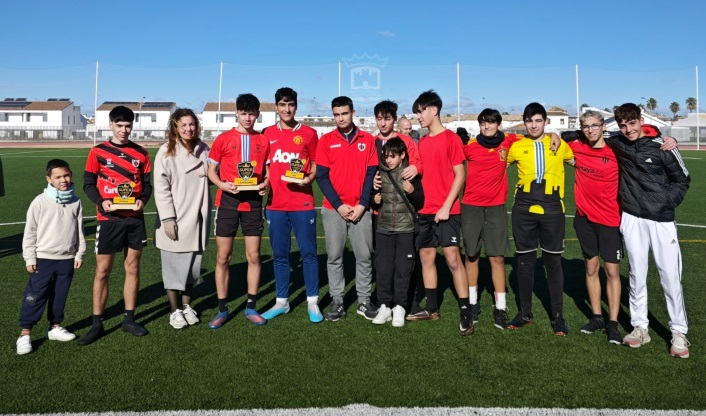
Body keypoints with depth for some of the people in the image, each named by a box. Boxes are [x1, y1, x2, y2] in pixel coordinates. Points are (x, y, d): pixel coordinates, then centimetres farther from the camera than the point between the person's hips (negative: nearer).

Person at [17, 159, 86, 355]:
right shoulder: (40, 202, -9)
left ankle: (55, 327, 29)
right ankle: (25, 333, 12)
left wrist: (79, 254, 6)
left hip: (67, 259, 3)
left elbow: (79, 231, 7)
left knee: (59, 296, 14)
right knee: (35, 296, 2)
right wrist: (29, 258, -5)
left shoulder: (75, 202, 1)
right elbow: (30, 232, -4)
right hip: (43, 258, -3)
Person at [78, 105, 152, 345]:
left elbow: (147, 184, 8)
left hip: (135, 218, 2)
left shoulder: (141, 153, 6)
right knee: (103, 270, 1)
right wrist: (101, 202, -15)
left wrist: (143, 200, -12)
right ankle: (97, 324, 12)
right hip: (108, 218, -2)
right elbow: (88, 184, 2)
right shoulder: (98, 152, 1)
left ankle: (129, 319, 20)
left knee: (132, 267, 8)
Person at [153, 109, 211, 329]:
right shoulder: (166, 152, -7)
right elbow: (161, 188, -10)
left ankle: (186, 305, 29)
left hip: (197, 218, 4)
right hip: (175, 219, -4)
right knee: (174, 266, 5)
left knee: (193, 265, 12)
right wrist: (168, 218, -16)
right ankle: (174, 310, 20)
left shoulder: (203, 150, 6)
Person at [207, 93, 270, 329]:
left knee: (254, 256, 5)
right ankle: (222, 310, 15)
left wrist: (265, 184, -9)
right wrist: (223, 185, -14)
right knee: (223, 257, 3)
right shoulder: (223, 139, 2)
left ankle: (251, 308, 19)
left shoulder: (263, 141, 7)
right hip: (228, 203, -1)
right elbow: (211, 171, 5)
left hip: (253, 203, 1)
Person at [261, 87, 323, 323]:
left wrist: (308, 179, -13)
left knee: (308, 253, 1)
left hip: (302, 204, -2)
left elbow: (315, 167, 6)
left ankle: (312, 302, 11)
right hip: (275, 205, 2)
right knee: (279, 255, 9)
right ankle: (281, 301, 21)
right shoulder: (267, 134, 9)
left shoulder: (309, 134, 3)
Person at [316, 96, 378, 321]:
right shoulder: (326, 140, 4)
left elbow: (372, 173, 3)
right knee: (334, 256, 3)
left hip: (361, 208, 1)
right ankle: (337, 301, 13)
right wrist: (338, 205, -10)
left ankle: (364, 301, 16)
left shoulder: (368, 139, 6)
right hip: (333, 208, 0)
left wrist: (362, 204, -8)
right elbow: (321, 176, -1)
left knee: (364, 255, 5)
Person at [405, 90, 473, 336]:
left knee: (453, 259, -9)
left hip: (446, 211, -7)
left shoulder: (451, 138, -6)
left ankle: (466, 314, 0)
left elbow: (460, 175, -10)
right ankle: (432, 308, 22)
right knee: (426, 257, 10)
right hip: (425, 210, 7)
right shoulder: (421, 143, 14)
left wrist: (446, 206, -15)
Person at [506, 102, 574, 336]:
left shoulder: (559, 145, 7)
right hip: (523, 209, 0)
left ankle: (558, 316, 17)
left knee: (553, 262, 5)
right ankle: (525, 313, 21)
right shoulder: (517, 147, 4)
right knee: (525, 261, 8)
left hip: (552, 209, 0)